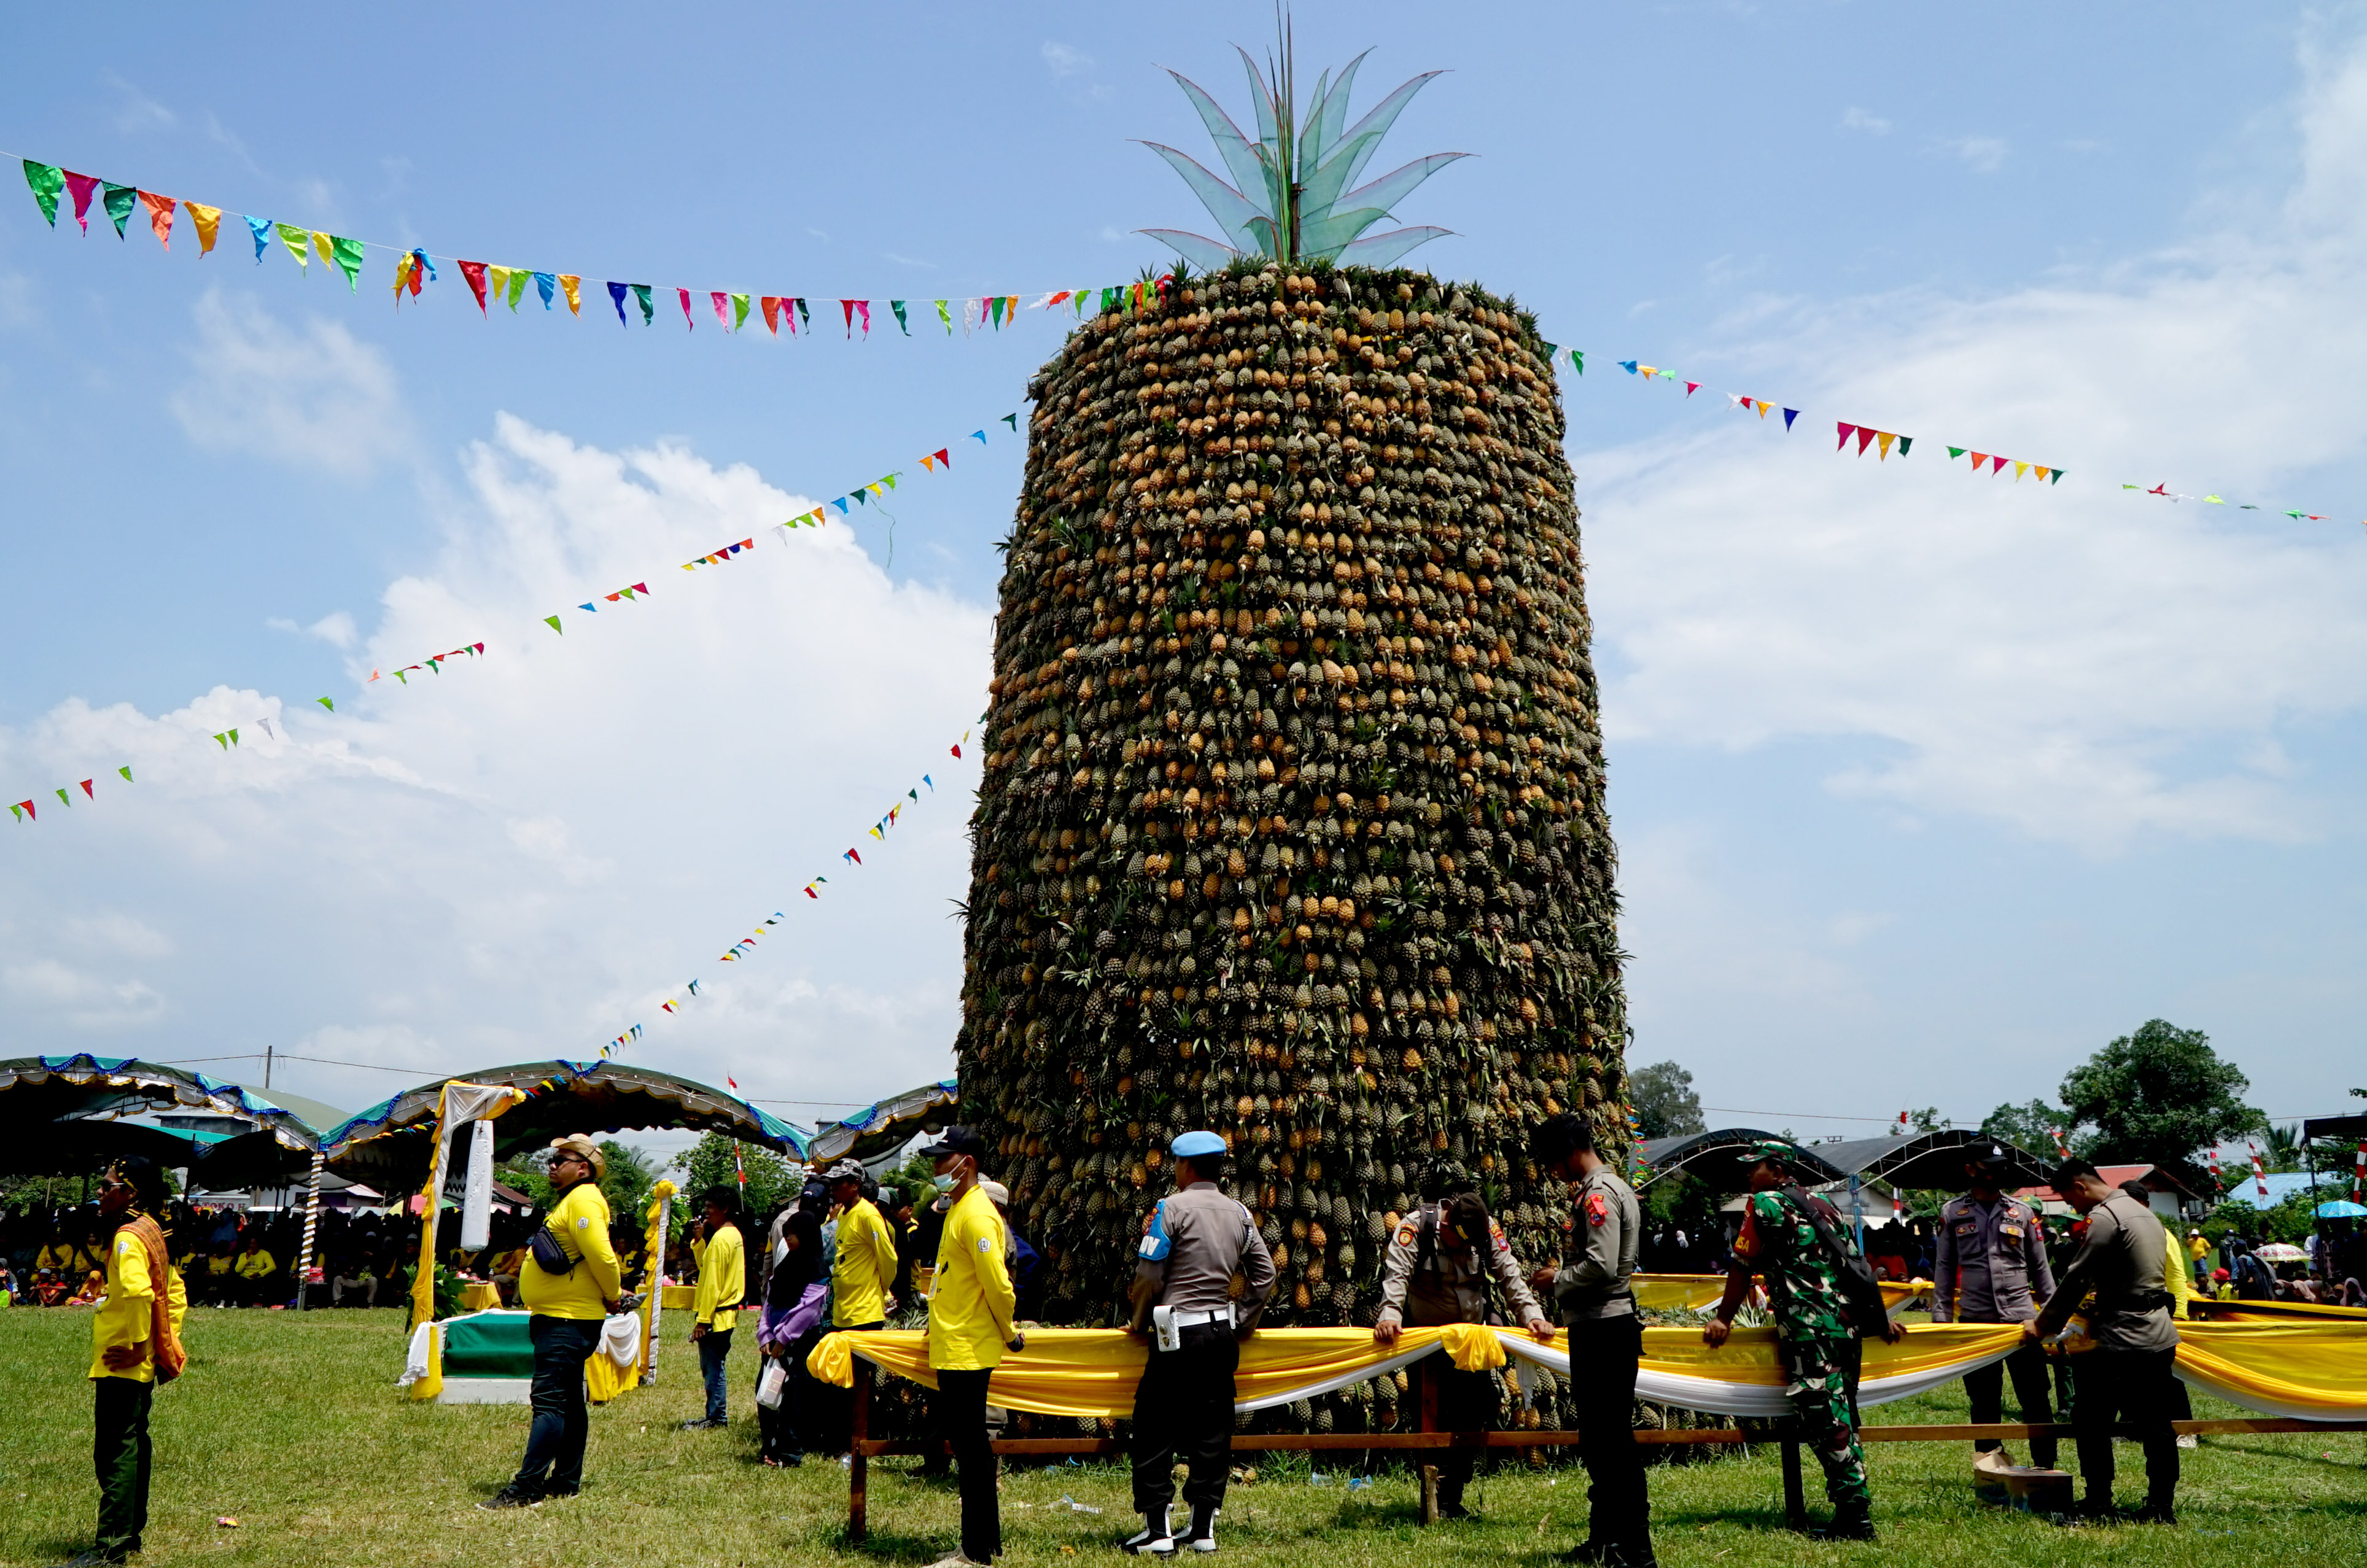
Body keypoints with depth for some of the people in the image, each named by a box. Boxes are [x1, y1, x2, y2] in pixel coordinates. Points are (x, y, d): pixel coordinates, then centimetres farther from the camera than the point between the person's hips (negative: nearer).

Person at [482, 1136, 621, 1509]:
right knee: (569, 1401, 15)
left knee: (549, 1401, -11)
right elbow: (597, 1258, 23)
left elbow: (602, 1255, -24)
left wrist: (612, 1297, -11)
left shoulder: (583, 1200, -15)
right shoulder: (571, 1200, 20)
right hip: (561, 1317, 11)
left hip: (567, 1321, -11)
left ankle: (526, 1488, -12)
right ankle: (566, 1480, 22)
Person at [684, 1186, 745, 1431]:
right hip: (728, 1312, 10)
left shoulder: (720, 1238, -17)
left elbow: (712, 1283, -19)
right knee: (714, 1367, 15)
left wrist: (702, 1320, -18)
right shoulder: (735, 1236, 13)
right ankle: (716, 1416, 21)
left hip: (715, 1316, -10)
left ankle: (716, 1418, 4)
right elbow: (708, 1268, 18)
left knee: (712, 1368, -2)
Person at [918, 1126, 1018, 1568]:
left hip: (968, 1350, -10)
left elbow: (998, 1284, -21)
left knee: (971, 1448, -2)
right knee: (968, 1444, 15)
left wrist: (1008, 1333, -8)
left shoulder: (977, 1215, -18)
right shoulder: (958, 1209, 14)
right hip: (953, 1347, 10)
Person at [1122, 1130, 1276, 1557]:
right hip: (1223, 1333, 6)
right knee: (1213, 1431, 11)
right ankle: (1204, 1529, 15)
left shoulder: (1171, 1207, -8)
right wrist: (1244, 1324, 17)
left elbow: (1149, 1276, -10)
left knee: (1154, 1430, 2)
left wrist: (1140, 1324, 3)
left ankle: (1158, 1530, 2)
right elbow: (1265, 1274, 9)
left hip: (1178, 1333, -6)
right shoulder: (1240, 1213, 9)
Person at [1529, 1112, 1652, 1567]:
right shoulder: (1614, 1187, 17)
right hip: (1608, 1324, 11)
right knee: (1602, 1438, 15)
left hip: (1602, 1328, -11)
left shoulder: (1598, 1192, -15)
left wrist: (1558, 1280, -9)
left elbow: (1601, 1265, -23)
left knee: (1611, 1439, -5)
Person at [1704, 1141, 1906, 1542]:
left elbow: (1743, 1267, 0)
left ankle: (1855, 1517, -10)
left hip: (1808, 1328, -8)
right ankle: (1856, 1512, 15)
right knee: (1842, 1419, 12)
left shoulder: (1765, 1204, -2)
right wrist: (1879, 1318, 28)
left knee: (1825, 1420, -8)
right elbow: (1855, 1265, 21)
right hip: (1847, 1325, 8)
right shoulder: (1825, 1208, 20)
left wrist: (1723, 1318, 9)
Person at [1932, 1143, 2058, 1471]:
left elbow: (2040, 1268, 11)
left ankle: (2046, 1467, 10)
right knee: (1984, 1401, 8)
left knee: (2035, 1399, 0)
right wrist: (1941, 1318, 2)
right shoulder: (1953, 1213, 5)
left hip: (2021, 1317, 0)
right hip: (1975, 1320, 0)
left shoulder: (2022, 1212, 7)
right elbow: (1944, 1268, 8)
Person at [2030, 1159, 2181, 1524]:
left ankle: (2098, 1504, 5)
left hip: (2121, 1342, -9)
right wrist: (2096, 1309, 23)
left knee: (2091, 1422, 1)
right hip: (2160, 1337, 9)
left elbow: (2075, 1279, -13)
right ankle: (2162, 1507, 16)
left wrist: (2042, 1325, -2)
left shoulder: (2105, 1217, -15)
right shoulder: (2145, 1213, 14)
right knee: (2155, 1425, 13)